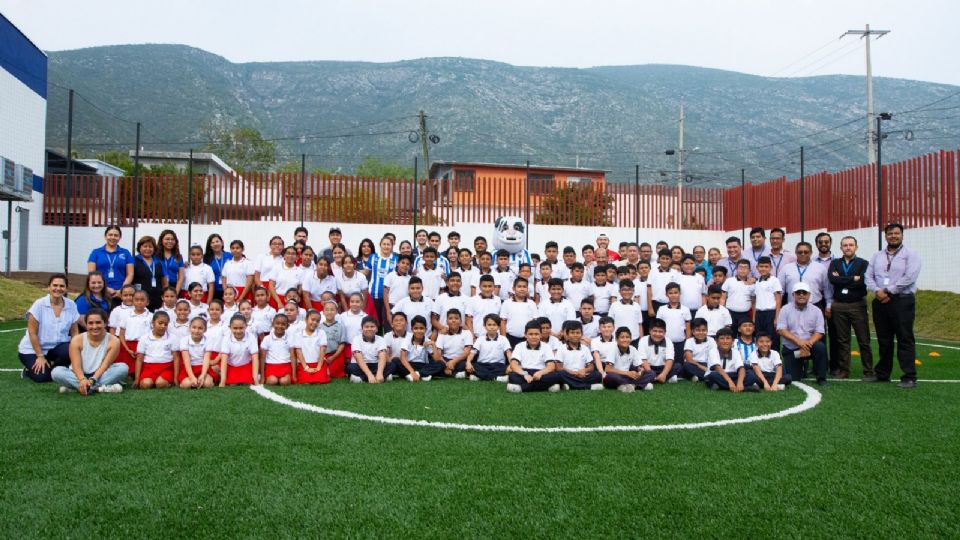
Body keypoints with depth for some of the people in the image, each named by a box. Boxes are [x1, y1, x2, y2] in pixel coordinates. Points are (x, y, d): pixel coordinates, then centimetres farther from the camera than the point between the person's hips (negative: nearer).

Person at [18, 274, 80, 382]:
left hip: (58, 347, 2)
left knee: (71, 351, -31)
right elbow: (32, 333, -12)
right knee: (41, 377, -22)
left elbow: (74, 332, -1)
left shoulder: (71, 305, -5)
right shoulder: (39, 304, -14)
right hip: (32, 349, -2)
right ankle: (30, 368, 14)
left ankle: (54, 368, 0)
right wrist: (40, 356, -14)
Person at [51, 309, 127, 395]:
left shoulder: (113, 341, -10)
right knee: (56, 372, -27)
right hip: (81, 376, 1)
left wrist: (92, 380, -32)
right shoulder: (77, 340, -9)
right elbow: (76, 366, -17)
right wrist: (82, 380, -37)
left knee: (123, 368, -27)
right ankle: (99, 388, -36)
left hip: (100, 376, -1)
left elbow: (105, 365, -15)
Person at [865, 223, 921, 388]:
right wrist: (877, 291, -10)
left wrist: (888, 291, -13)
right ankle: (882, 373, 20)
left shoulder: (910, 254, -1)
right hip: (880, 302, 5)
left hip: (902, 301, -5)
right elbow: (869, 276, 8)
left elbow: (909, 277, -13)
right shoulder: (877, 256, 14)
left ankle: (909, 377, -1)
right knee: (883, 340, 12)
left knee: (905, 340, -4)